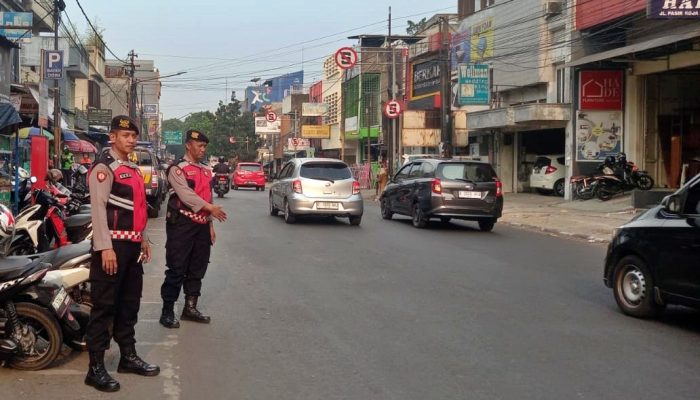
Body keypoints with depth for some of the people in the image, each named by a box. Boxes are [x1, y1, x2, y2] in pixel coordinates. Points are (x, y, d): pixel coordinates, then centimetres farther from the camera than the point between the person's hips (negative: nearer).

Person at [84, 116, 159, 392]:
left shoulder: (133, 169, 18)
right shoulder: (104, 167, -10)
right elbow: (98, 209, -18)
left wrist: (143, 239, 23)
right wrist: (105, 247, -24)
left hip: (132, 245, 9)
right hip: (112, 245, -9)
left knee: (129, 304, 16)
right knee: (104, 306, -6)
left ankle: (128, 356, 26)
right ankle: (96, 368, -3)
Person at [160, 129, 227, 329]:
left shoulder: (206, 171, 17)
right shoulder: (177, 169, -7)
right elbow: (186, 195, -20)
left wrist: (210, 225, 16)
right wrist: (210, 207, -26)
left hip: (201, 226, 8)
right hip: (182, 225, -8)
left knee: (197, 269, 12)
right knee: (176, 269, -6)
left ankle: (190, 308, 22)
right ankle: (167, 312, 1)